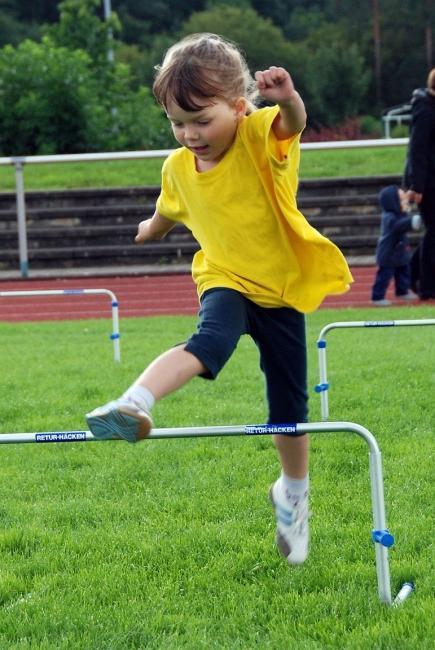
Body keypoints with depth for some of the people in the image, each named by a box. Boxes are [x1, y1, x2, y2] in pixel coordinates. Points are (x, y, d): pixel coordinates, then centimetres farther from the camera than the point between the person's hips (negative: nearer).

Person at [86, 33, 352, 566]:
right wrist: (152, 229, 41)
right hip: (226, 281, 1)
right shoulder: (178, 167, -5)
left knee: (288, 407, 7)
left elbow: (292, 122, -44)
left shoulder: (260, 136, -19)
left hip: (281, 285, -1)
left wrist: (286, 99, -68)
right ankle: (133, 405, -54)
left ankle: (293, 495, 31)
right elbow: (167, 211, 19)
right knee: (211, 340, -34)